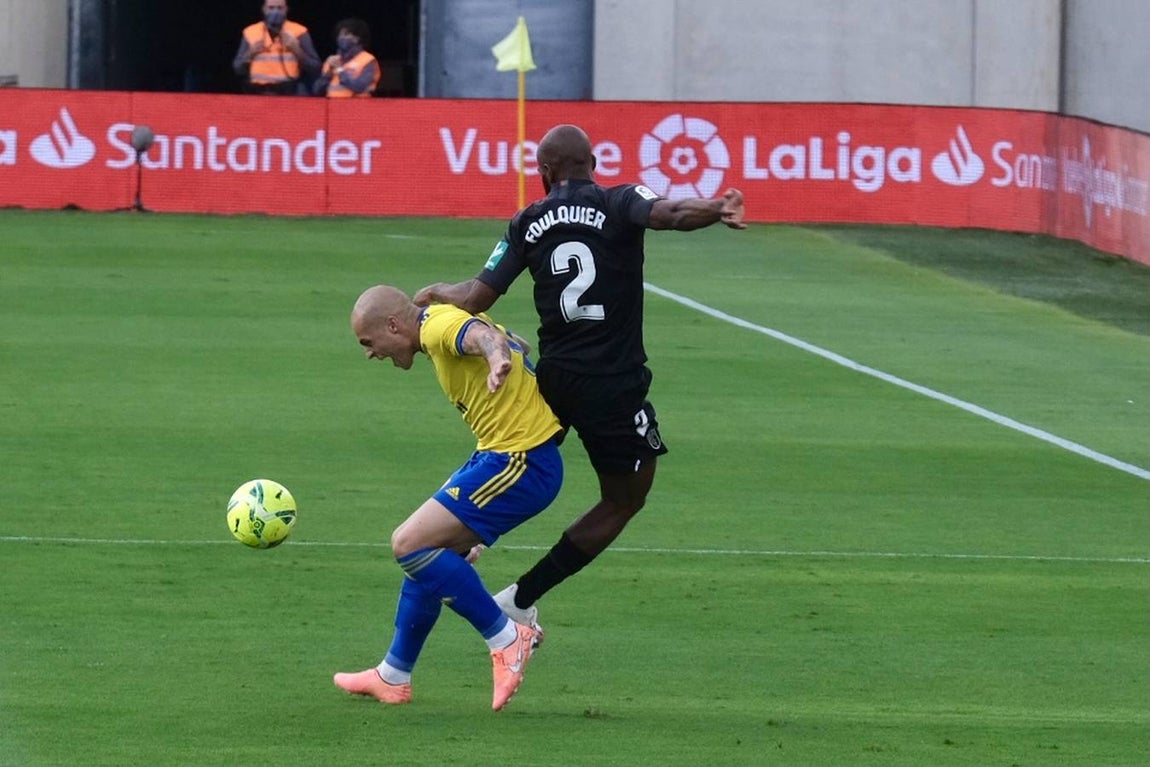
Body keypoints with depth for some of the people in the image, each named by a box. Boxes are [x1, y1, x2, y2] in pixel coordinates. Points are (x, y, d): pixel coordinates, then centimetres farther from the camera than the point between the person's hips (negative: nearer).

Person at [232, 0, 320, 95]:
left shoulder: (299, 33, 2)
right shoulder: (250, 33, 8)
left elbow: (314, 69, -2)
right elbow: (237, 69, 9)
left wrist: (297, 51, -17)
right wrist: (250, 54, -10)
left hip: (290, 95, -2)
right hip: (258, 95, 2)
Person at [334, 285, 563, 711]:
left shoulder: (440, 326, -16)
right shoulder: (440, 326, 15)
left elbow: (482, 334, -39)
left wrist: (497, 358, -62)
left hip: (519, 463, -11)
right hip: (506, 455, 11)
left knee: (410, 544, -14)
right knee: (427, 551, 17)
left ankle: (507, 639, -7)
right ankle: (393, 677, 28)